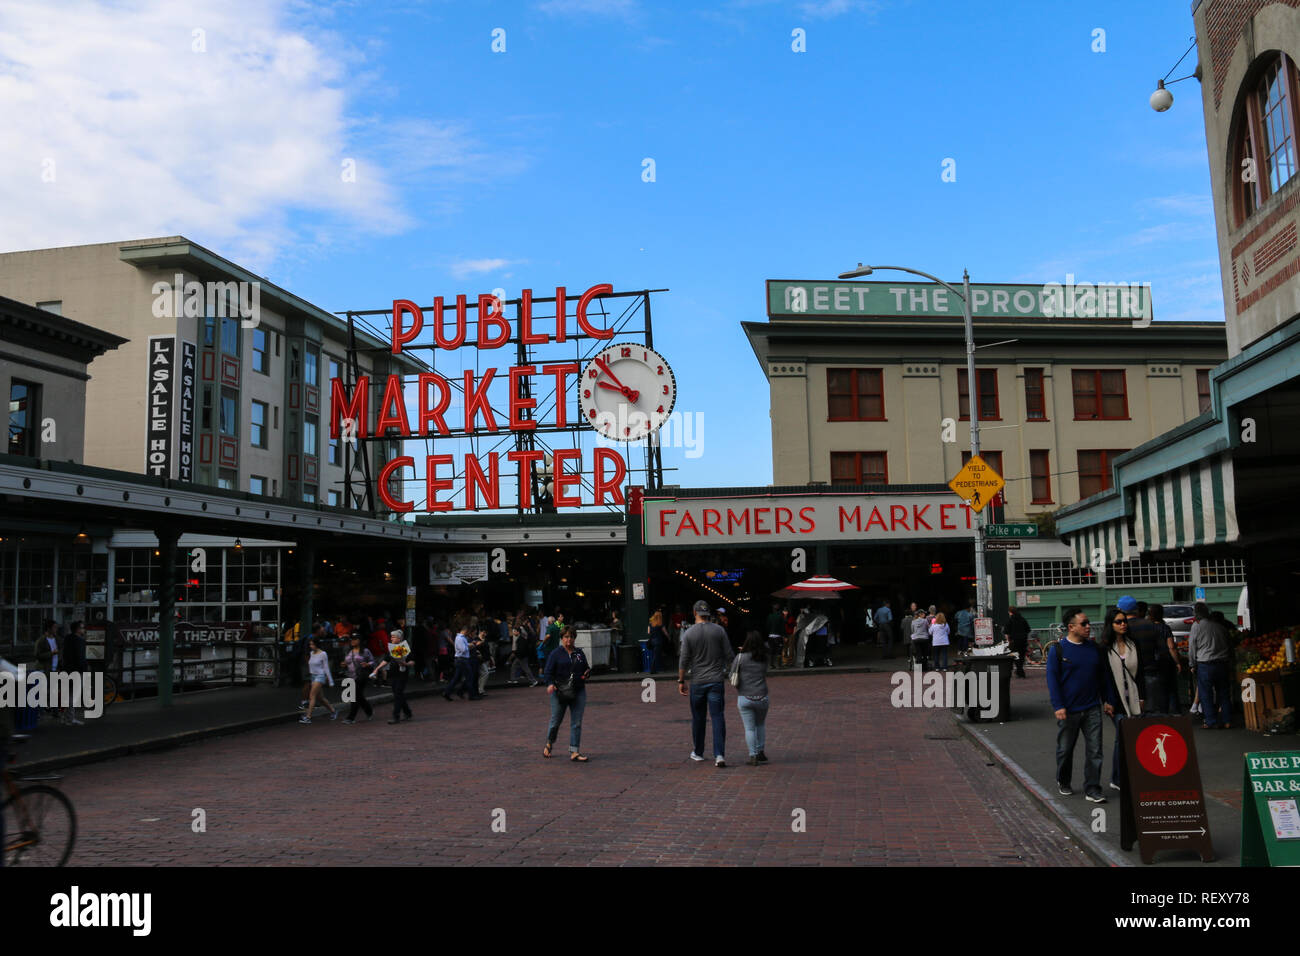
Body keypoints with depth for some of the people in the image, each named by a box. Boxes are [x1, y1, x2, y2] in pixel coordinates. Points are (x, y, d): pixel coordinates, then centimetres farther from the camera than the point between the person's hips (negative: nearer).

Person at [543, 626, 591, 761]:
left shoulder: (579, 653, 12)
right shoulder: (556, 653, -1)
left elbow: (586, 668, 22)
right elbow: (548, 672, -5)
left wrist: (587, 673, -2)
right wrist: (550, 684, -23)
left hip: (579, 692, 3)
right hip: (559, 692, -3)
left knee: (576, 723, 0)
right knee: (556, 721, 8)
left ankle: (574, 752, 4)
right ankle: (549, 745, 34)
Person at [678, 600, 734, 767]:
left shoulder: (689, 633, -5)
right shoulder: (719, 630, -1)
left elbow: (684, 660, -5)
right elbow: (728, 655, 1)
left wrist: (681, 681, 3)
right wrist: (729, 672, 18)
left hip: (697, 681, 0)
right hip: (716, 680, 0)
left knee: (698, 717, 13)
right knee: (717, 717, -1)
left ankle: (698, 753, 25)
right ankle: (719, 755, -11)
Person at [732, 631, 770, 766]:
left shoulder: (740, 657, -9)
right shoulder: (764, 658, 0)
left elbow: (733, 674, -1)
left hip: (744, 698, -2)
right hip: (762, 697, 2)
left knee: (749, 728, 4)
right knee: (761, 724, 22)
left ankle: (753, 756, 2)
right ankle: (760, 752, 25)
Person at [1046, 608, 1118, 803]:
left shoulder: (1094, 648, 8)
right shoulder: (1057, 650, -6)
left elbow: (1103, 676, 16)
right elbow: (1052, 679, -8)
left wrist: (1109, 700, 13)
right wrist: (1058, 706, -14)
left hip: (1092, 708, 3)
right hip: (1068, 710, -3)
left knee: (1094, 750, -1)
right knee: (1065, 749, 10)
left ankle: (1092, 789, 6)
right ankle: (1063, 783, 30)